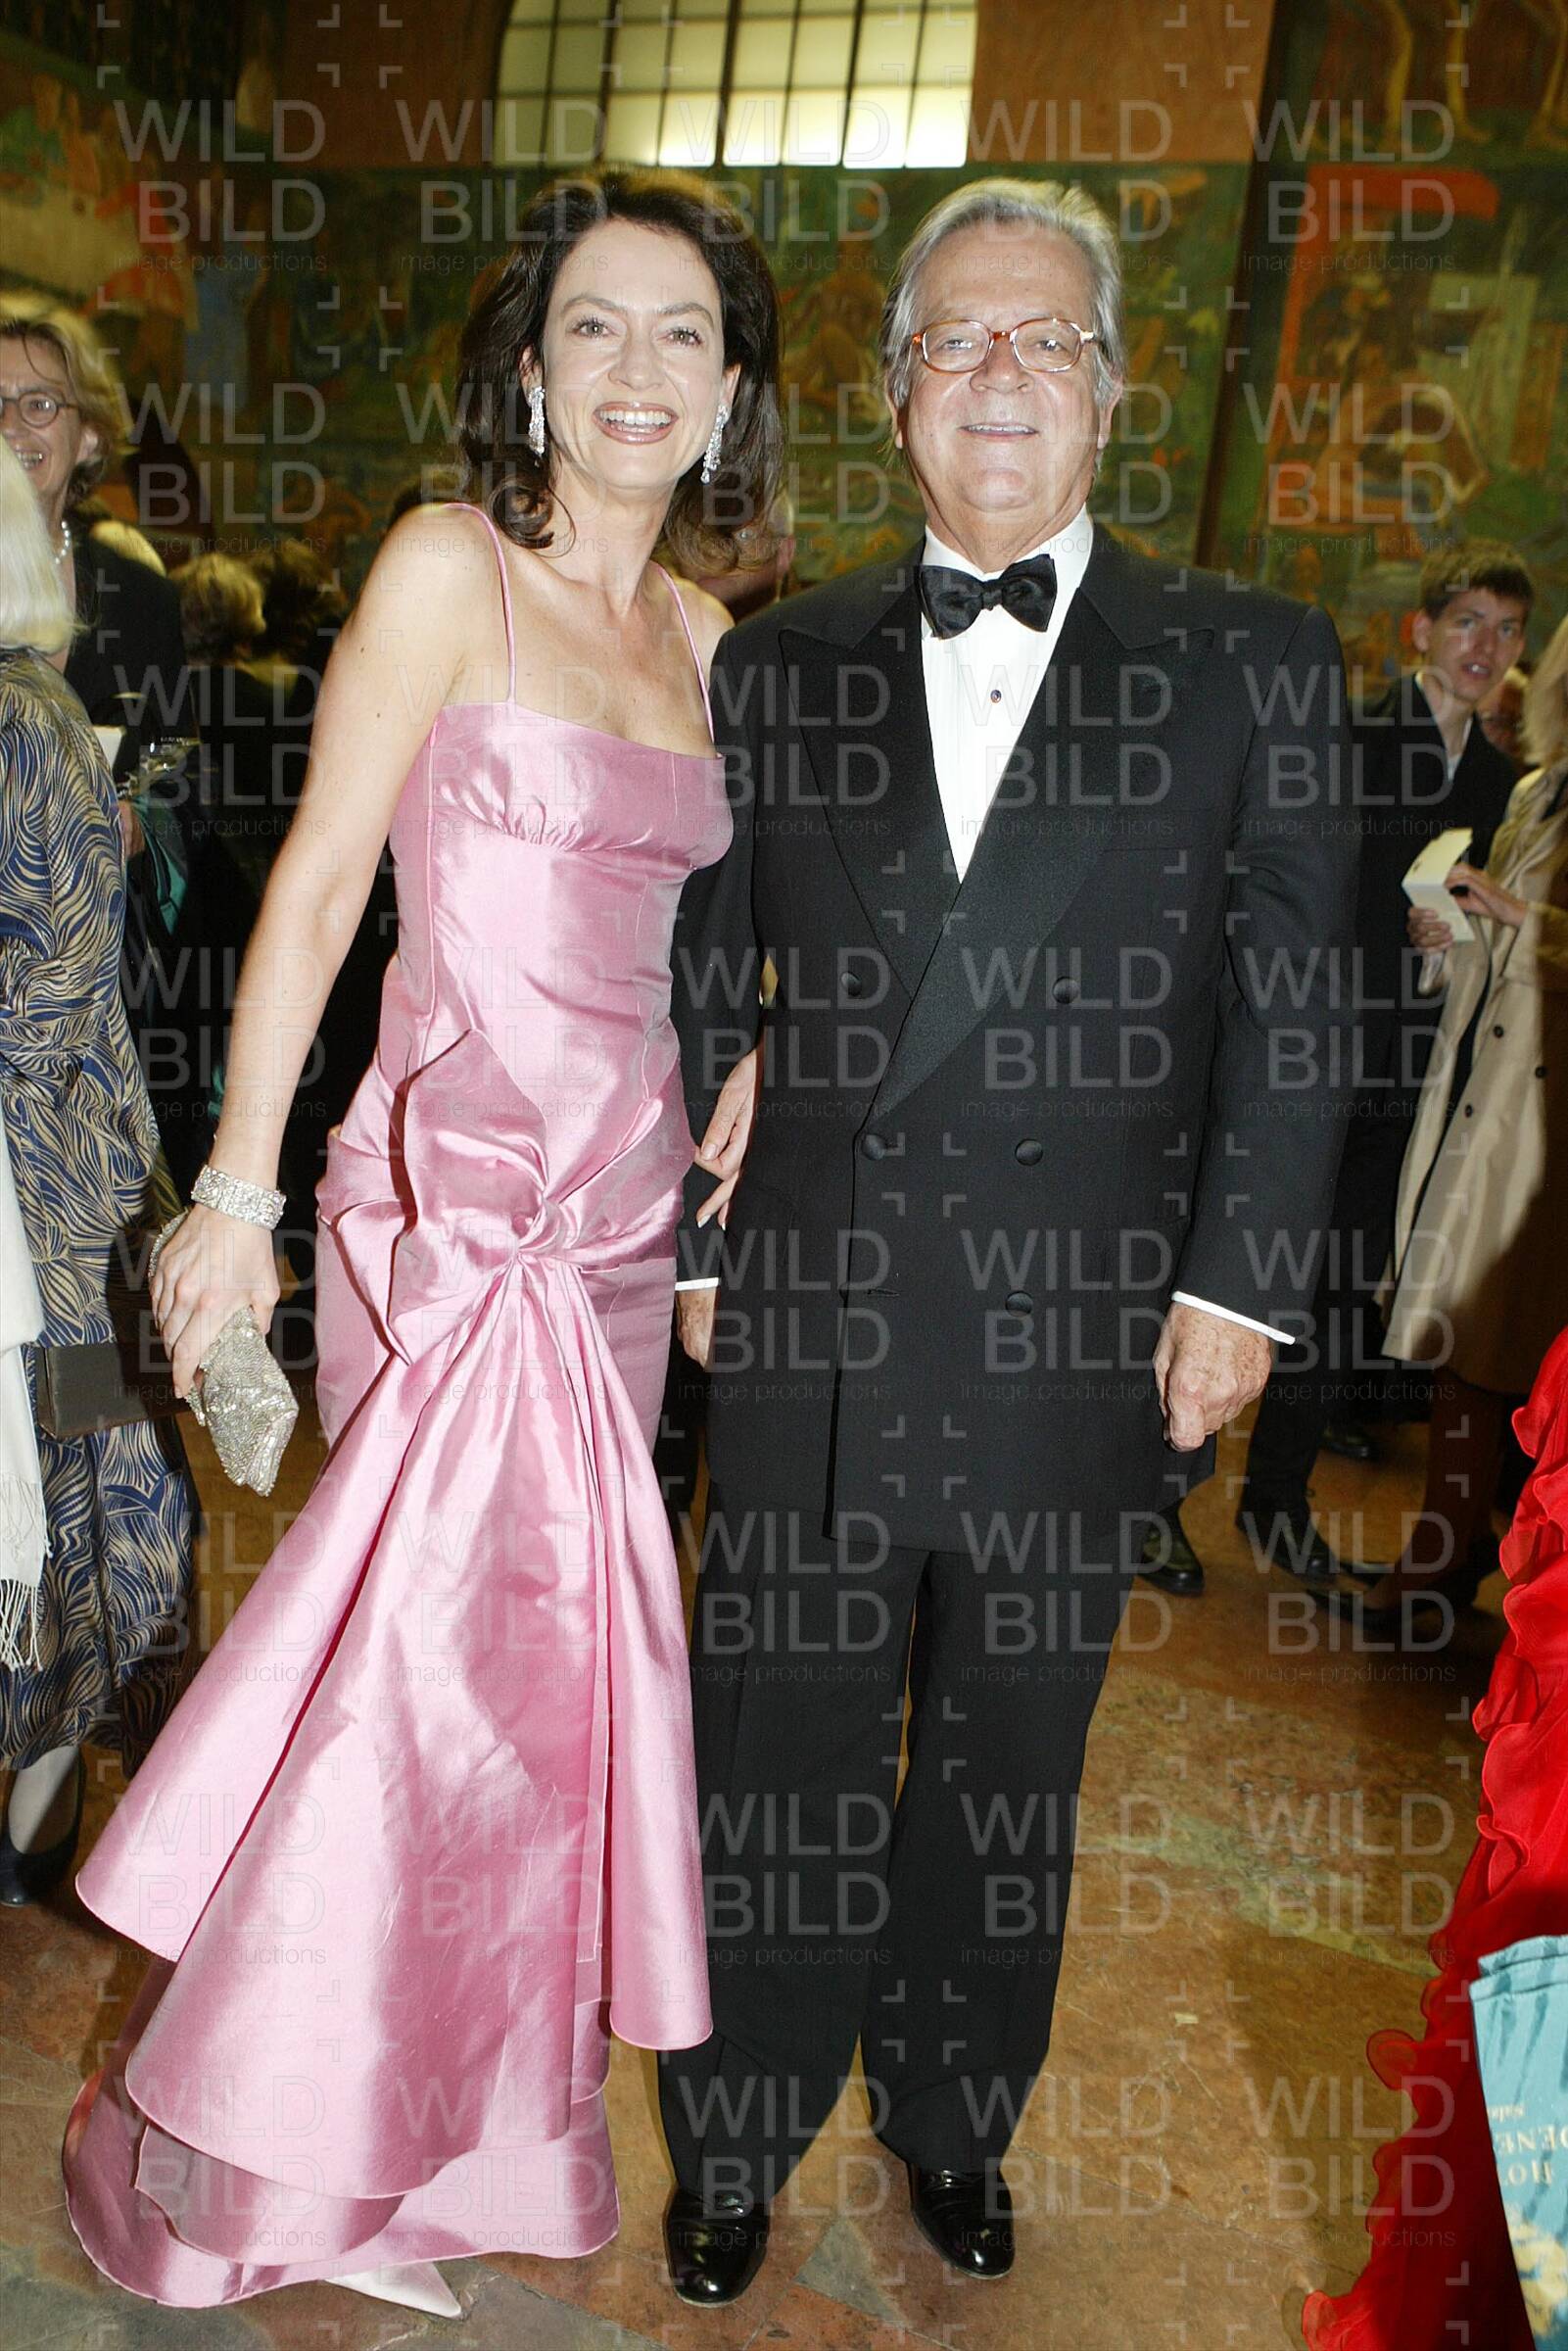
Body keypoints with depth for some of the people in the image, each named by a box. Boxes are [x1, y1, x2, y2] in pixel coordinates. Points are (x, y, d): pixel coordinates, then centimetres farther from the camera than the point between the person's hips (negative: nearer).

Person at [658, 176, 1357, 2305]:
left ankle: (953, 2130, 43)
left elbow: (1289, 1002, 0)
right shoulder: (778, 662, 7)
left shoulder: (1250, 663, 2)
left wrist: (1236, 1287, -5)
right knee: (780, 1766, 13)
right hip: (812, 1328, 1)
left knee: (1007, 1773, 18)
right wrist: (672, 1235, 6)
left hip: (1079, 1337, 0)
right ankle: (742, 2148, 37)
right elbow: (695, 984, 10)